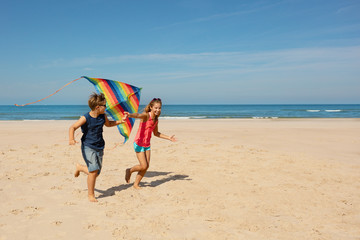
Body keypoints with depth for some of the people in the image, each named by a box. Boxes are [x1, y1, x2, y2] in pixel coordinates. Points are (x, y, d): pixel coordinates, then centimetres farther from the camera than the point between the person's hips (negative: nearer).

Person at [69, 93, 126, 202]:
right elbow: (73, 127, -16)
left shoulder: (103, 116, 2)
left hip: (99, 148, 6)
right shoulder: (86, 118, -16)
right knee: (94, 170, -18)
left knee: (96, 173, 9)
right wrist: (71, 138, -34)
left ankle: (80, 167, 41)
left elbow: (108, 124, 23)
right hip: (88, 147, -6)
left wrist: (120, 121, 11)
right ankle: (91, 194, 3)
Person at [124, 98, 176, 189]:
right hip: (139, 144, -7)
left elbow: (156, 133, 19)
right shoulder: (146, 115, -17)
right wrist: (129, 115, -63)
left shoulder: (156, 119, 5)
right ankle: (129, 171, 22)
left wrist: (168, 138, 18)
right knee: (143, 166, -7)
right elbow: (138, 115, -41)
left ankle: (136, 184, 24)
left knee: (146, 166, 7)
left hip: (147, 145, 7)